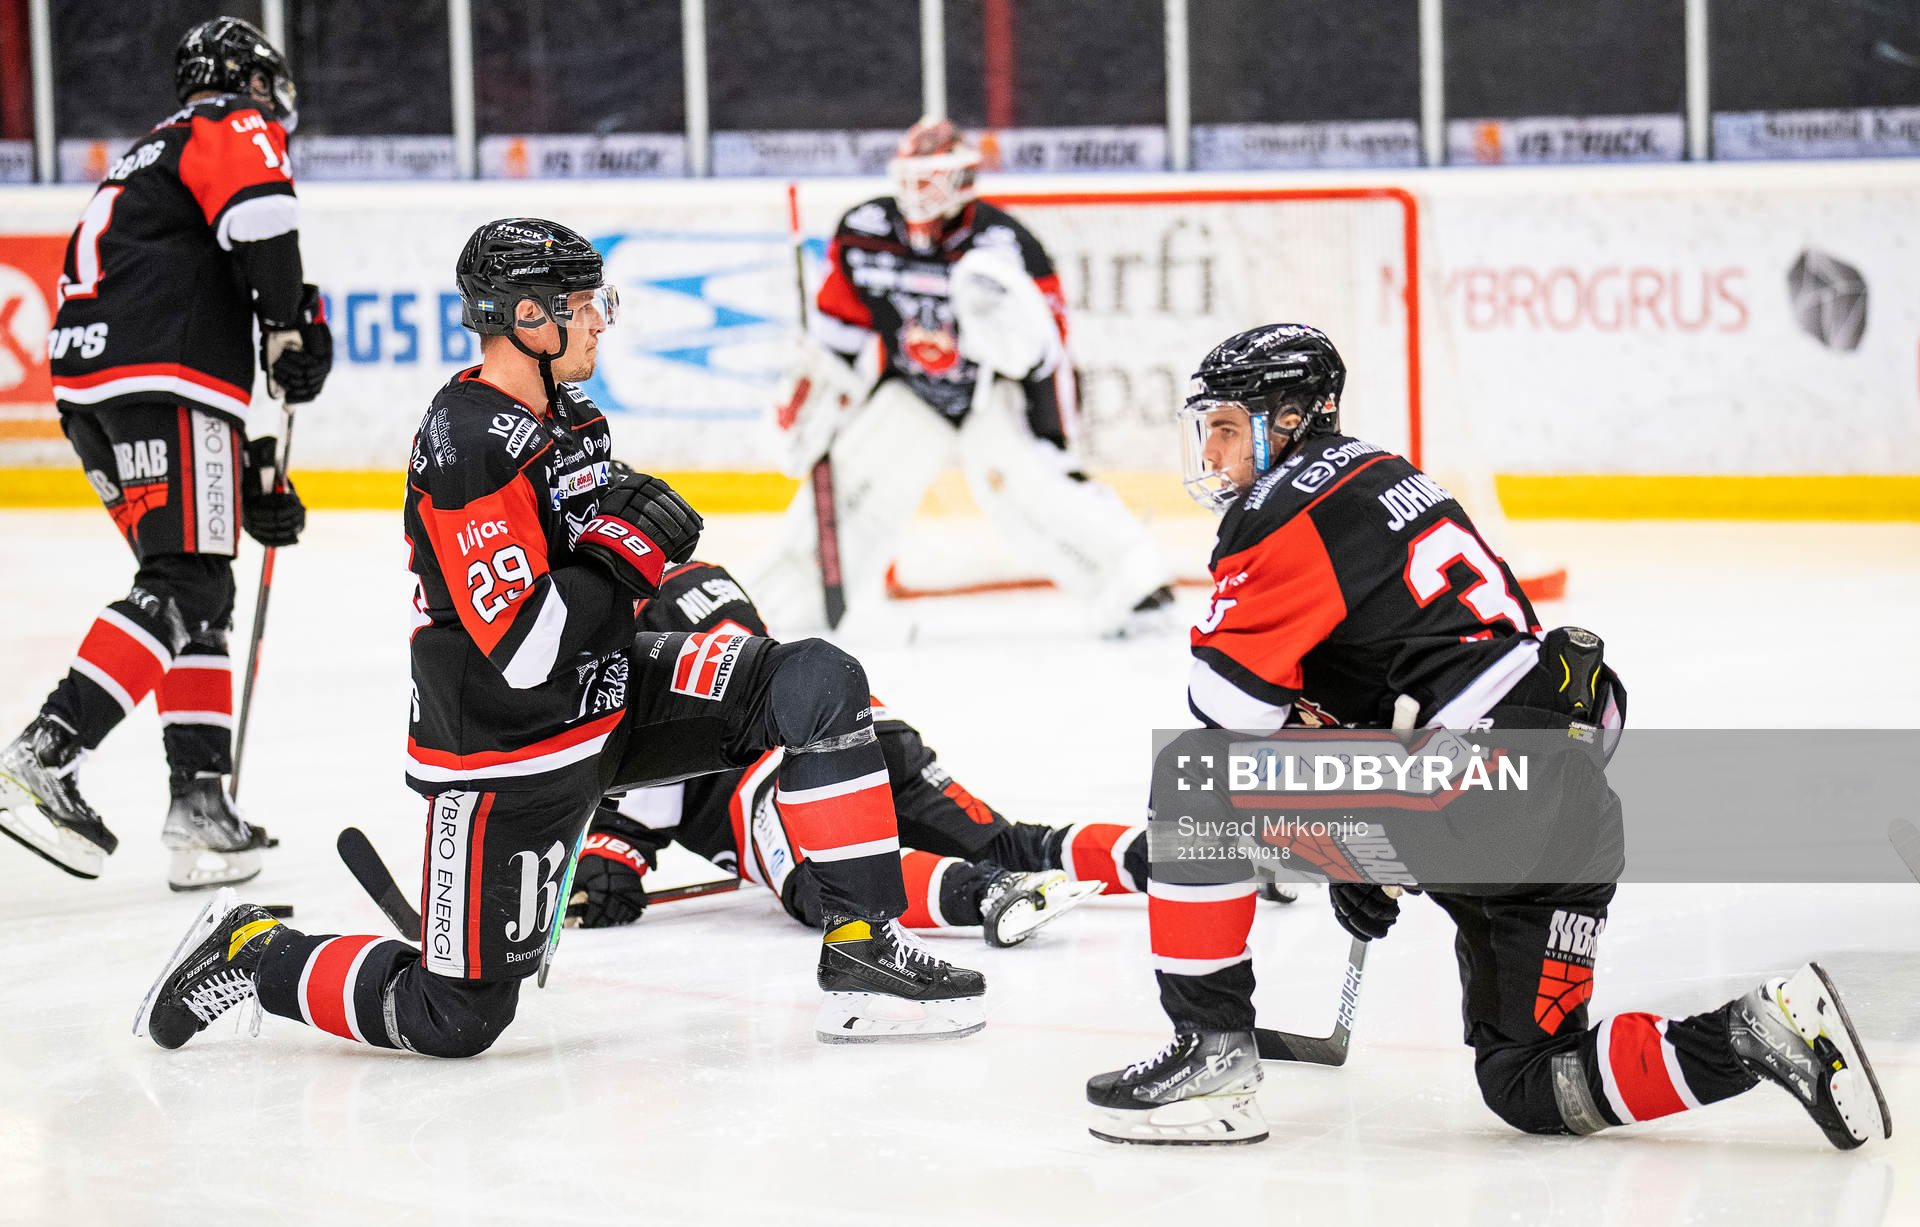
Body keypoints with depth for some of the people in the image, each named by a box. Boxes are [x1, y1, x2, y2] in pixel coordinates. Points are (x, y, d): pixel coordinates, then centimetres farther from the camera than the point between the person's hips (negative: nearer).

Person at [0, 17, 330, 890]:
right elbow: (259, 209, -18)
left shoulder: (145, 162, 35)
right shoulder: (233, 127, 8)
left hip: (88, 394, 9)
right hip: (162, 385, -9)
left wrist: (253, 475, 30)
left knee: (200, 591, 13)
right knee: (182, 590, -13)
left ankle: (201, 811, 9)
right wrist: (292, 324, -15)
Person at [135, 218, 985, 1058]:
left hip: (609, 694, 9)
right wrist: (628, 549, -21)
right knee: (460, 1018, -5)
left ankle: (865, 948, -5)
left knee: (819, 685, -7)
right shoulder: (468, 449, -25)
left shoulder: (568, 414, 5)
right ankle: (254, 957, 18)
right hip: (508, 754, -9)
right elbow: (524, 649, -30)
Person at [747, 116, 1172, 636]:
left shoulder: (1006, 248, -25)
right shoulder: (862, 234, -12)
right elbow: (839, 330, 2)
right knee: (850, 481, -4)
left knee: (1026, 485, -24)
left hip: (996, 392, -4)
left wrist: (1052, 437, -26)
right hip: (909, 392, 4)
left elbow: (1045, 357, -20)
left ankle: (1131, 581, -19)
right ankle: (783, 596, 12)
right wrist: (813, 397, 4)